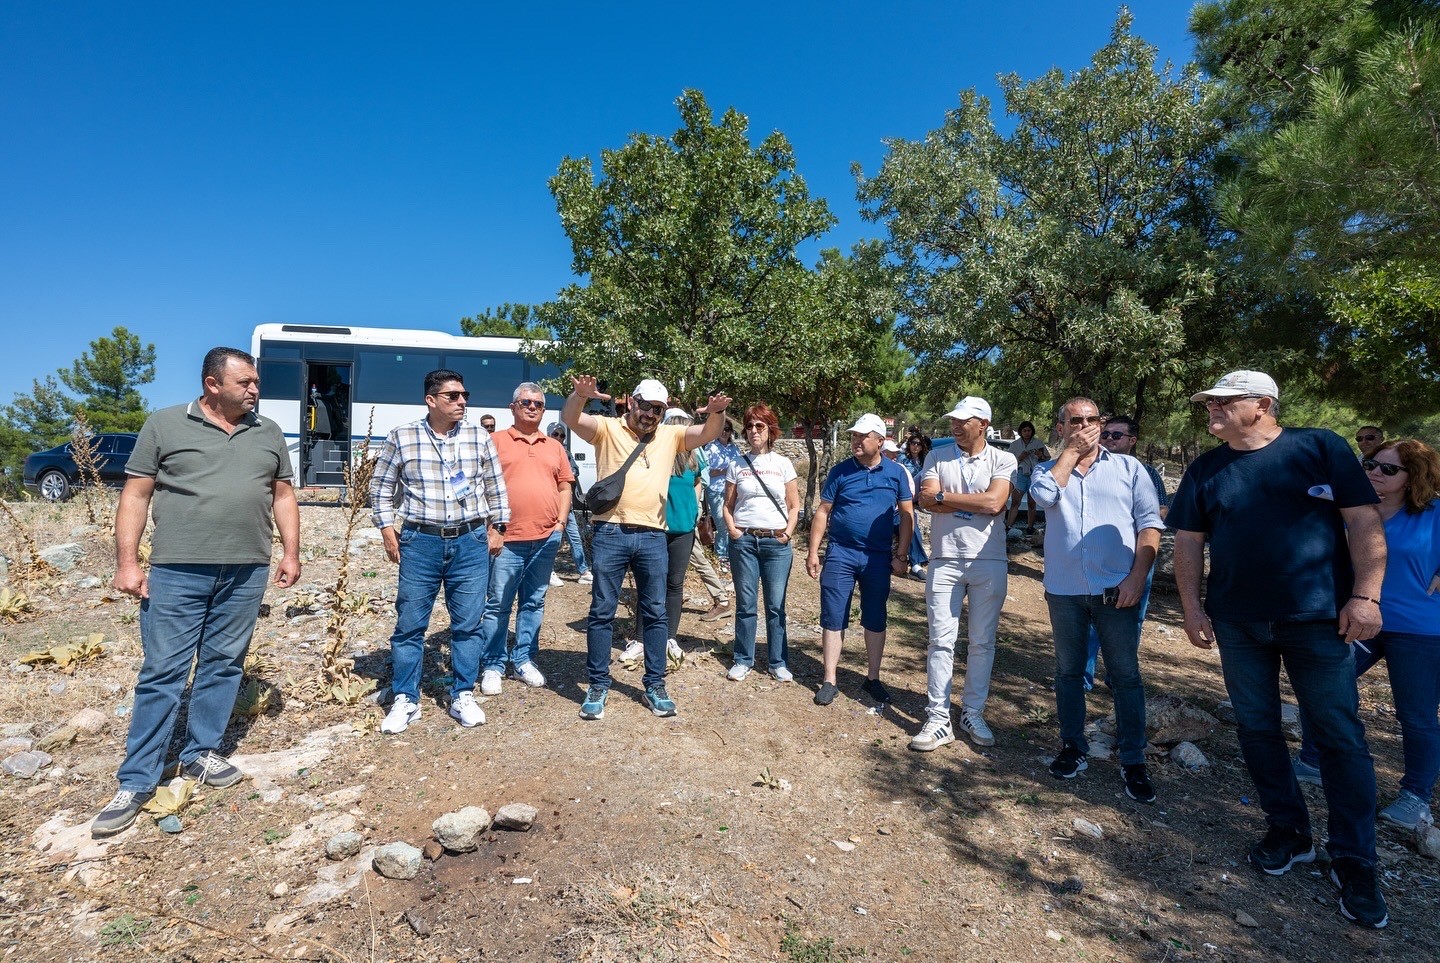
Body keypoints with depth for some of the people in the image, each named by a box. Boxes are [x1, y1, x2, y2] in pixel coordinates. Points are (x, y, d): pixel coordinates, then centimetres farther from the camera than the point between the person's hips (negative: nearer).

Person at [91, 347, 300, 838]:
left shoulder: (268, 433, 10)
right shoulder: (164, 425, 1)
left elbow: (283, 494, 13)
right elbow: (135, 496, 0)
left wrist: (290, 552, 6)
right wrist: (127, 562, -6)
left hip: (246, 572, 3)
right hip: (177, 571, -3)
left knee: (223, 666, 11)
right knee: (162, 673, 1)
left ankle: (201, 754, 26)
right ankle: (136, 783, 12)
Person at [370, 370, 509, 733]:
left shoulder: (479, 437, 5)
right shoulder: (402, 437, 1)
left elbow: (495, 487, 11)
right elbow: (381, 486, 9)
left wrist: (496, 528, 9)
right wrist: (387, 528, 2)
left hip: (471, 542, 1)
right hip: (420, 542, -1)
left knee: (469, 623, 6)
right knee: (410, 624, 6)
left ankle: (463, 695, 21)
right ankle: (405, 699, 21)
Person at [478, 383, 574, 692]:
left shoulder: (554, 447, 14)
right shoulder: (496, 441, 3)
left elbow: (565, 485, 16)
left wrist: (561, 520, 4)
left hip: (546, 538, 4)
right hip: (508, 539, -3)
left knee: (534, 603, 12)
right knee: (497, 605, 2)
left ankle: (524, 660, 24)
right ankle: (492, 666, 14)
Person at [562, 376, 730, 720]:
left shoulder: (670, 435, 11)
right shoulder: (607, 428, 4)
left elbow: (709, 434, 0)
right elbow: (570, 418, -11)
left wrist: (716, 412, -22)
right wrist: (580, 395, -33)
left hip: (652, 537, 3)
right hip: (610, 534, -2)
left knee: (655, 613, 9)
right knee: (602, 612, 5)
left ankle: (655, 685, 22)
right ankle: (598, 685, 19)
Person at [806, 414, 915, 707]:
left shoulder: (896, 473, 1)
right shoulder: (840, 471, 0)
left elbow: (907, 515, 5)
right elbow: (823, 512, 2)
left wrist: (901, 555, 1)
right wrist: (813, 552, -2)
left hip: (878, 557, 1)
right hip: (840, 554, -1)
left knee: (875, 620, 11)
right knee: (833, 619, 2)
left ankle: (873, 679, 25)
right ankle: (829, 681, 12)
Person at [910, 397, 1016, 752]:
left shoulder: (1002, 460, 1)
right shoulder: (937, 457, 6)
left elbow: (994, 503, -15)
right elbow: (927, 500, -8)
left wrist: (944, 496, -9)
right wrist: (974, 503, -10)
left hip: (989, 562, 0)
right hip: (945, 561, 1)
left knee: (983, 643, 9)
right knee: (941, 642, 2)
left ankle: (973, 715, 24)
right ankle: (938, 720, 8)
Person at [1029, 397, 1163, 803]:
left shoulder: (1127, 467, 5)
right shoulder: (1048, 469, 8)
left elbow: (1149, 523, -1)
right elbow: (1044, 495, -15)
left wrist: (1137, 577, -11)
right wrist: (1072, 450, -6)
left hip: (1117, 590, -1)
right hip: (1064, 591, 1)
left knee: (1126, 676, 5)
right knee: (1069, 671, 13)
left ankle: (1133, 761, 17)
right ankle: (1073, 747, 27)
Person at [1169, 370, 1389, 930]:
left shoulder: (1320, 448, -3)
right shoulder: (1205, 470, 5)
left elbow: (1364, 521, -5)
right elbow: (1188, 541, 5)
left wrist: (1365, 596, -12)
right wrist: (1192, 608, -2)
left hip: (1318, 618, -3)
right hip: (1238, 623, 3)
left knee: (1340, 736, 3)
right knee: (1257, 727, 10)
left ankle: (1353, 862, 17)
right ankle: (1289, 831, 27)